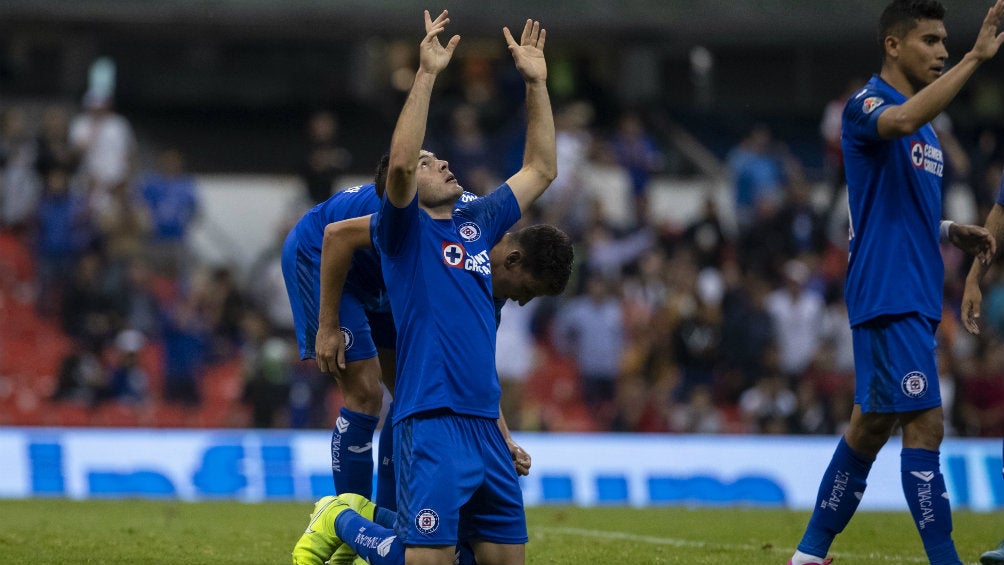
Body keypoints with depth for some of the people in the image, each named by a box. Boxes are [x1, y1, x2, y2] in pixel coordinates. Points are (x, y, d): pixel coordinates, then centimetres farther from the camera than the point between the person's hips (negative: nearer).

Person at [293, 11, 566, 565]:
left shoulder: (475, 222, 19)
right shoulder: (404, 230, 0)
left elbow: (540, 169, 25)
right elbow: (399, 164, -20)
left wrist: (536, 82, 17)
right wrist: (426, 74, -21)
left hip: (486, 426, 7)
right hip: (431, 422, -7)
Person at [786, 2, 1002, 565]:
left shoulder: (929, 131, 19)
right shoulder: (866, 106, -9)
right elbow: (904, 120, -34)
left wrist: (955, 233, 11)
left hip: (915, 298, 9)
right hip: (887, 294, -9)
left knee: (872, 424, 12)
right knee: (925, 424, -13)